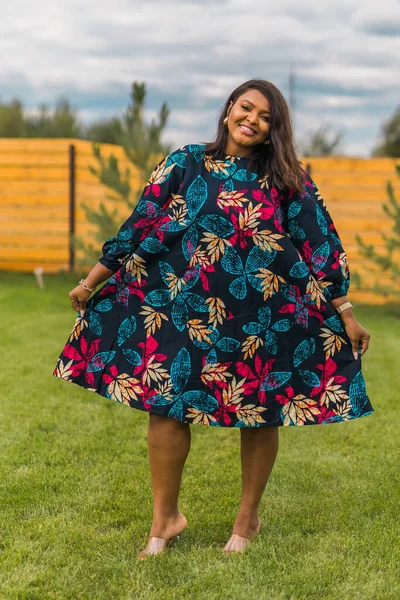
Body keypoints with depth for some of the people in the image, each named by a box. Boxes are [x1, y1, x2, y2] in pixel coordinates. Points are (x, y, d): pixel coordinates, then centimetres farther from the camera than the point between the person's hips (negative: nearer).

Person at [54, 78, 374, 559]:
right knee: (165, 403, -2)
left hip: (266, 317, 0)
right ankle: (165, 518, 16)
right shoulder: (186, 164, 2)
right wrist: (91, 283, 6)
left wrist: (345, 315, 0)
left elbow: (320, 244, 2)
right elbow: (141, 225, 4)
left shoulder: (287, 179, 1)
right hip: (187, 309, 0)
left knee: (260, 415, 7)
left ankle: (248, 517, 28)